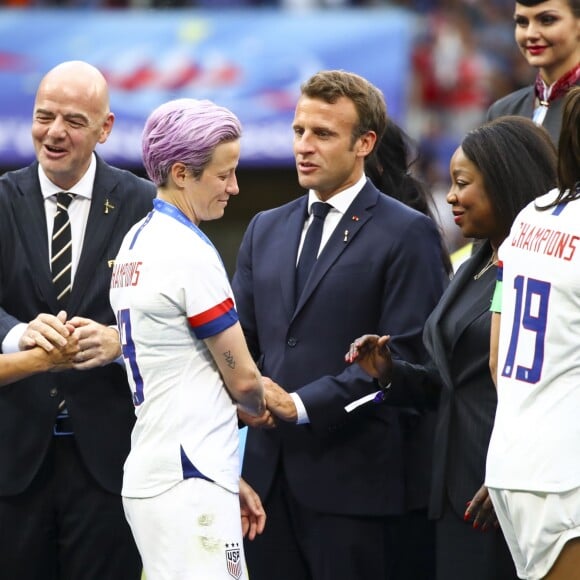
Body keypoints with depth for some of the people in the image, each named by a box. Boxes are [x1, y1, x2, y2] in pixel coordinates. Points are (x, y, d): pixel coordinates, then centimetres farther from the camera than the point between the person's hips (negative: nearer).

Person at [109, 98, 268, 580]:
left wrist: (227, 480, 17)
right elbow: (242, 378, -8)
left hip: (152, 473, 9)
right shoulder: (189, 251, -13)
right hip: (189, 482, -9)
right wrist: (261, 407, 15)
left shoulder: (137, 241, 14)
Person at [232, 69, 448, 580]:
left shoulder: (407, 234, -3)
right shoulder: (266, 230, 17)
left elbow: (404, 358, -10)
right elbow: (241, 336, 17)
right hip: (269, 473, 6)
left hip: (352, 476, -5)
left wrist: (302, 405, -15)